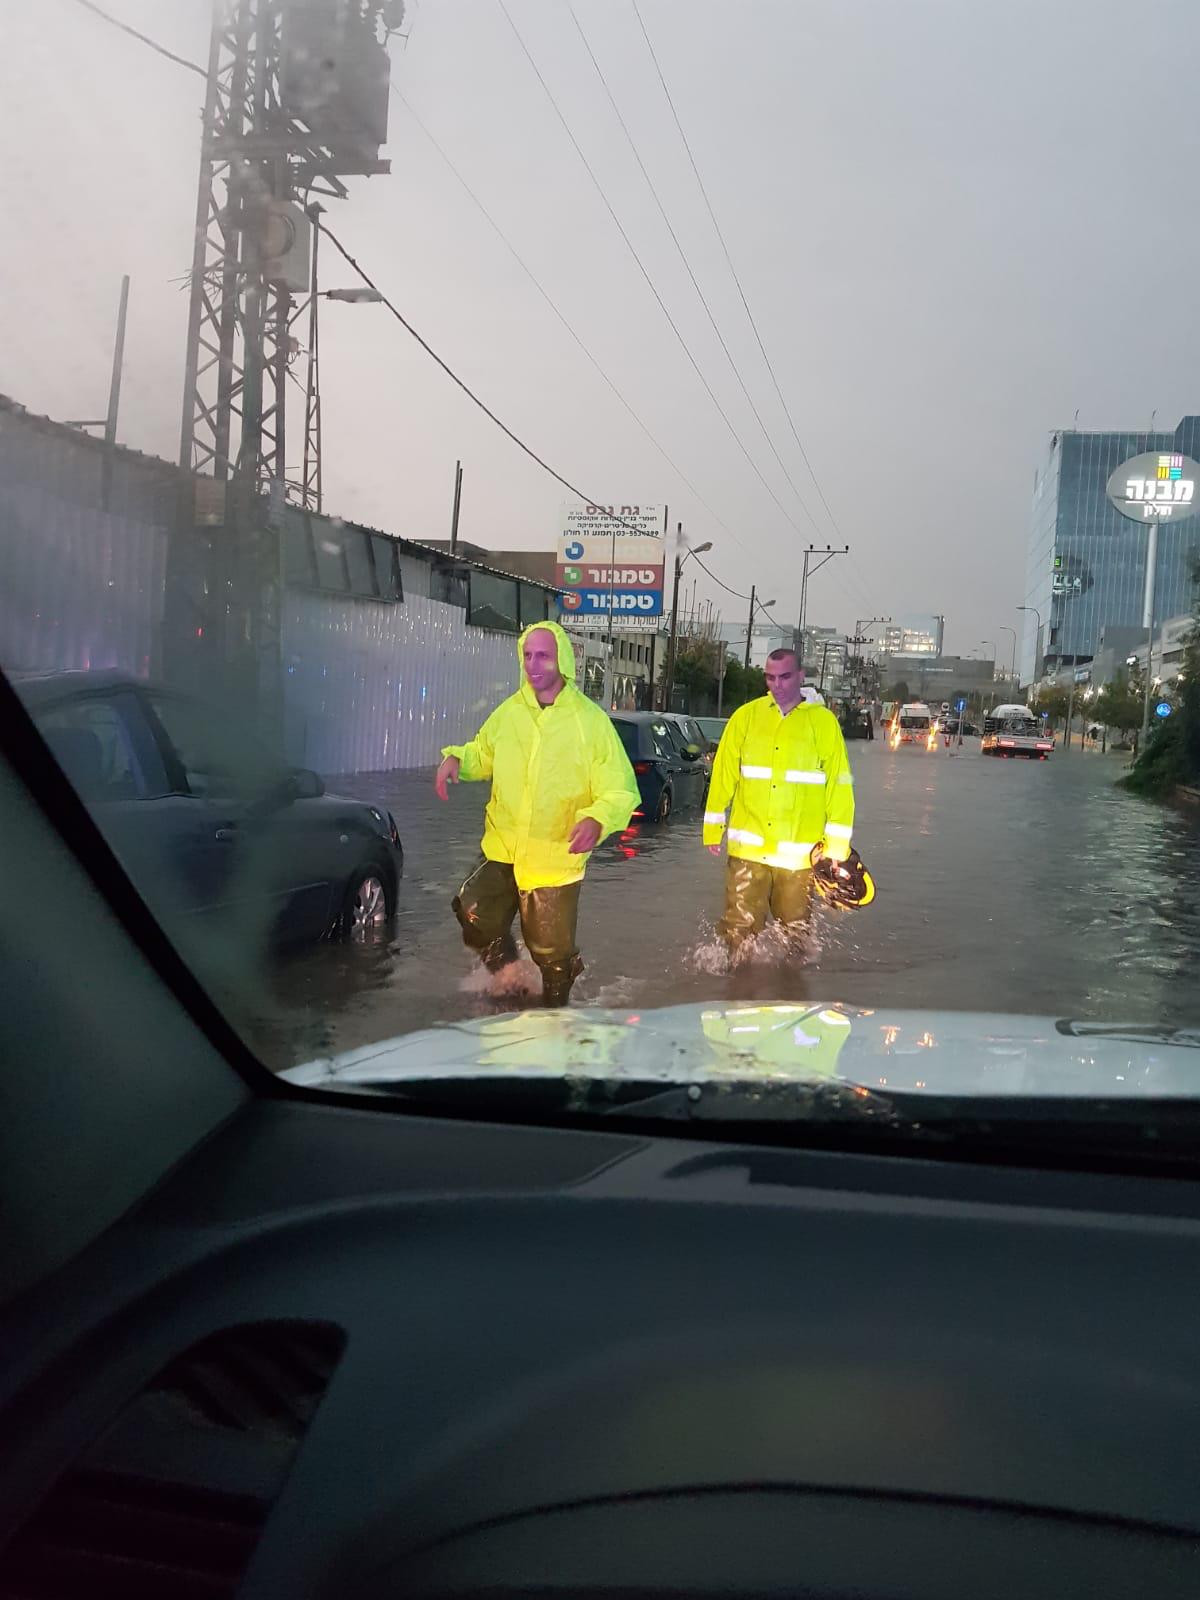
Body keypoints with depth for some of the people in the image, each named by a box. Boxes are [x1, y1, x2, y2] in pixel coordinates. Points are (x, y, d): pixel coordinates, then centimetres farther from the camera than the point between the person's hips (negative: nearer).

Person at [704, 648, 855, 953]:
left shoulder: (824, 722, 0)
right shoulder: (746, 716, 3)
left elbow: (839, 787, 0)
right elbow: (723, 776, 6)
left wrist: (836, 846, -1)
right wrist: (713, 828, 6)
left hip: (800, 853, 0)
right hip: (748, 849, 1)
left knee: (794, 929, 12)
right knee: (741, 927, 2)